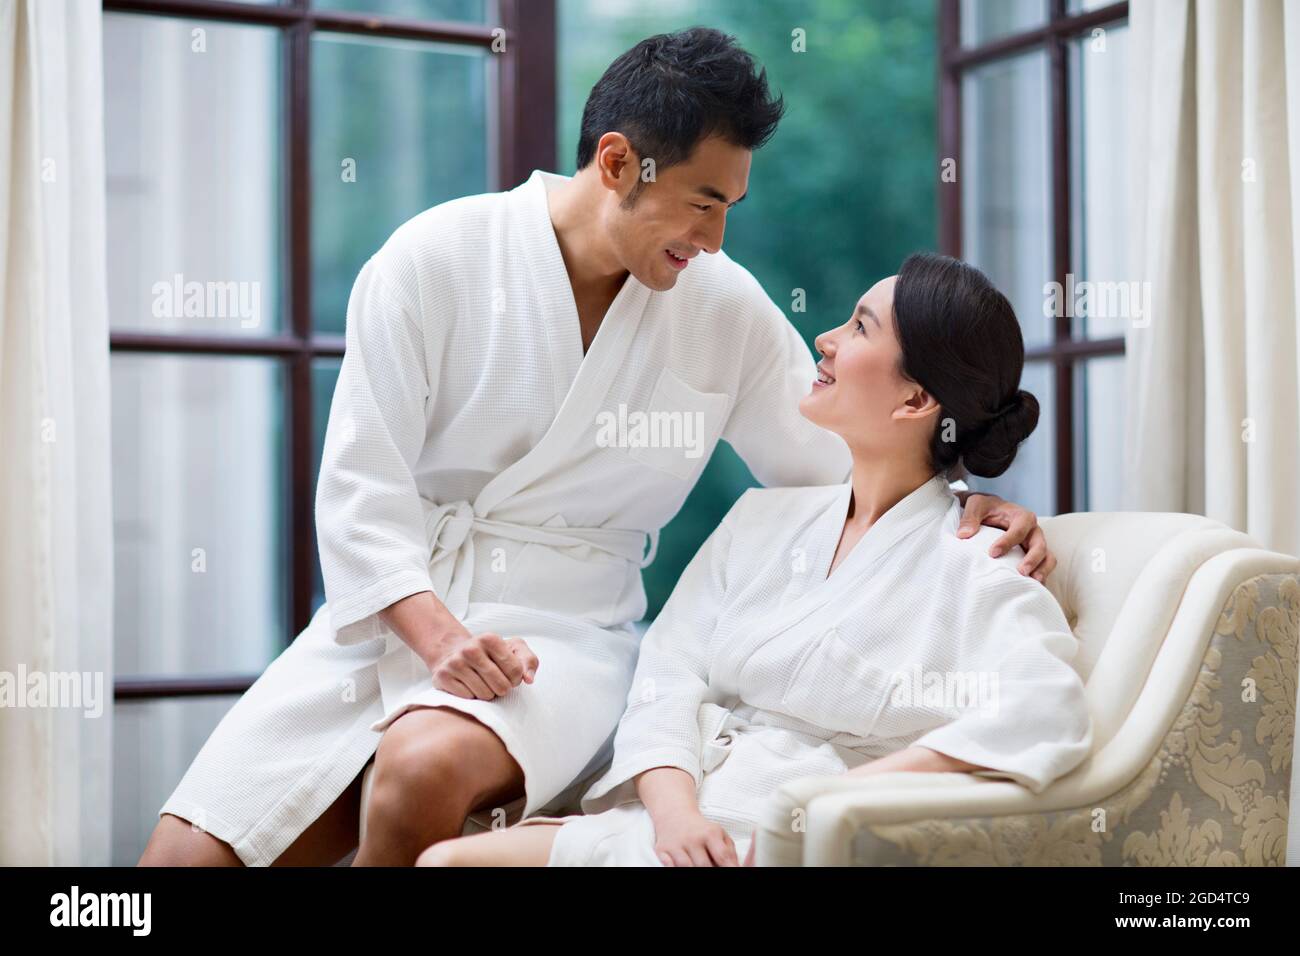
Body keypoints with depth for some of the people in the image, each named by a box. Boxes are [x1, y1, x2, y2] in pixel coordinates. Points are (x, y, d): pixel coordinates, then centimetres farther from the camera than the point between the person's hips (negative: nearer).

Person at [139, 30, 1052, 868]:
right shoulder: (432, 261, -3)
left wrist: (960, 501, -7)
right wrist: (438, 634, -21)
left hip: (561, 628, 0)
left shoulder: (727, 308, 4)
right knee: (187, 848, -16)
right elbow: (362, 493, -6)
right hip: (391, 613, 0)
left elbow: (838, 464, 12)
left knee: (428, 766, -34)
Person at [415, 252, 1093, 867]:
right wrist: (675, 809, -14)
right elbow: (670, 672, 6)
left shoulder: (974, 562, -2)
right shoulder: (764, 517, 16)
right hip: (662, 815, 6)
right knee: (444, 855, -20)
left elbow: (1046, 716, -19)